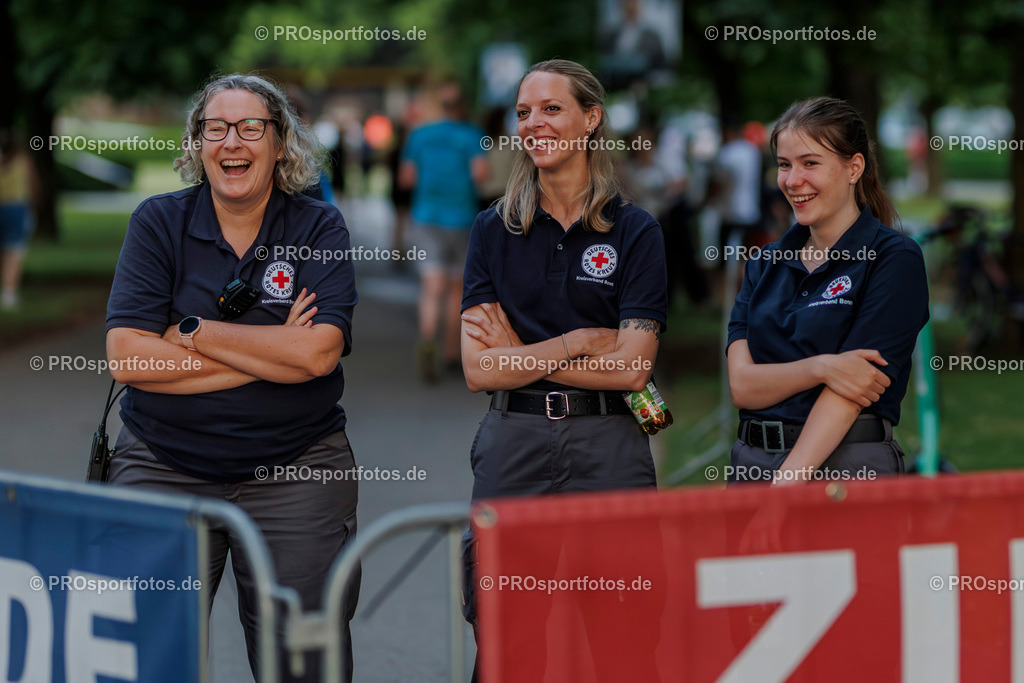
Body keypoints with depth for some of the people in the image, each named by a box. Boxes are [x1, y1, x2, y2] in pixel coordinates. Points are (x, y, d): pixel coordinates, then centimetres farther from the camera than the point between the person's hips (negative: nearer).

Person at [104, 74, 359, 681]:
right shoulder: (159, 222, 2)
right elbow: (127, 358, -9)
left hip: (296, 471, 0)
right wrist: (273, 355, -12)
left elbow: (318, 352, -14)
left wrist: (192, 333, -11)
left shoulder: (319, 229, 1)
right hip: (164, 468, 0)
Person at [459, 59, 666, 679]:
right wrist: (578, 342, -9)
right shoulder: (495, 230, 7)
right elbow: (479, 369, -2)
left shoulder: (635, 231, 2)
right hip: (513, 447, 2)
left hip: (607, 448, -2)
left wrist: (522, 355, -6)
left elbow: (631, 367, -8)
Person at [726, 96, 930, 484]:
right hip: (752, 463, 4)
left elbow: (849, 390, -12)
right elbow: (742, 385, 1)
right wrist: (821, 368, -17)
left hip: (849, 468, -4)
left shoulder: (895, 258, -3)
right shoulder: (765, 265, 13)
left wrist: (787, 482, -21)